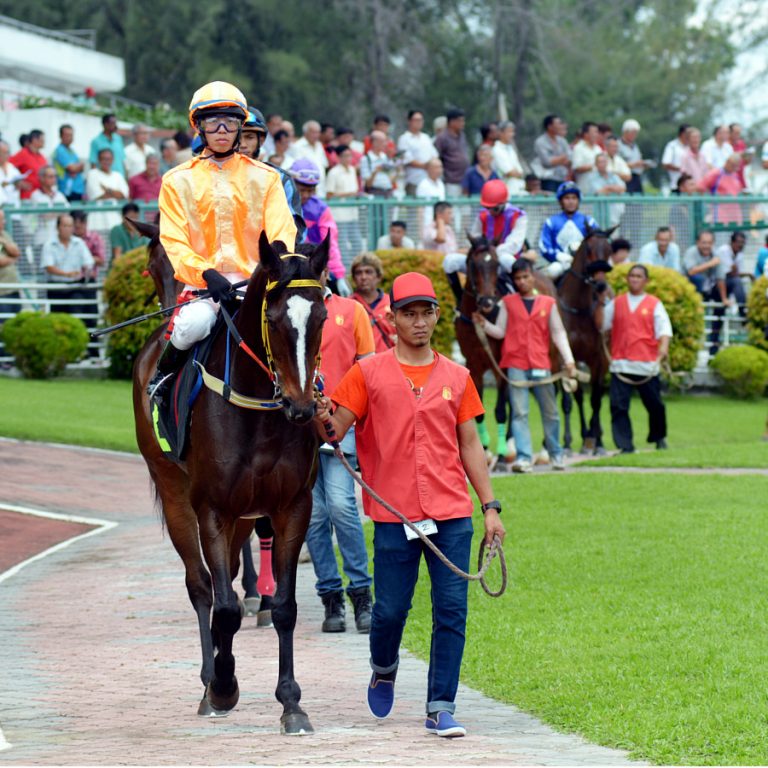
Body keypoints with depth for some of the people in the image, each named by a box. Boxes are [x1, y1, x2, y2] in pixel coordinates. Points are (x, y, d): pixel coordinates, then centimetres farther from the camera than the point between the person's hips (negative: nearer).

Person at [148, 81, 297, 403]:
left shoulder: (264, 179, 11)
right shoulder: (177, 182, 8)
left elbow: (282, 233, 2)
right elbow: (174, 243, -1)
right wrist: (207, 273, -20)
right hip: (202, 285, -1)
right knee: (195, 322, -34)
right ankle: (163, 374, -4)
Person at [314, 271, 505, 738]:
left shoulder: (456, 377, 10)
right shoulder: (368, 374, 3)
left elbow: (470, 445, 13)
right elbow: (333, 431, 0)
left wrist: (491, 507, 8)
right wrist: (323, 420, -24)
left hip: (452, 514, 2)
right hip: (394, 515, -2)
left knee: (452, 610, -3)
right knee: (391, 609, 2)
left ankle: (442, 707, 2)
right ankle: (384, 669, 34)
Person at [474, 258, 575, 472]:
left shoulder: (548, 303, 7)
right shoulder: (508, 302, 7)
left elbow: (558, 334, 6)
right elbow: (500, 331, 6)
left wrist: (568, 359, -4)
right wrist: (484, 324, -12)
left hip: (540, 365, 1)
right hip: (515, 364, -1)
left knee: (550, 412, 9)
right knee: (519, 412, -7)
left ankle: (556, 453, 25)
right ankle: (524, 457, -10)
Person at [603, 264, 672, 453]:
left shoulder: (654, 304, 5)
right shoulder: (616, 304, 12)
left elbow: (664, 327, -6)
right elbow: (603, 327, 13)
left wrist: (664, 346, -21)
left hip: (647, 364, -1)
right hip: (621, 364, 1)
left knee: (655, 405, 7)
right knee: (619, 407, -9)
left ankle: (659, 438, 31)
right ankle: (625, 445, -6)